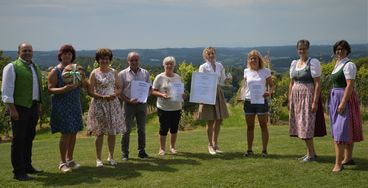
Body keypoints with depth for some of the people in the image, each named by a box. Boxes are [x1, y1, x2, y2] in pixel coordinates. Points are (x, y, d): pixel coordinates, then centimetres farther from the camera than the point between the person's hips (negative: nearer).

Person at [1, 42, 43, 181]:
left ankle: (27, 166, 24)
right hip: (20, 107, -7)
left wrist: (39, 105, 17)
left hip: (33, 107, 7)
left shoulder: (35, 67, 16)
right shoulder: (12, 67, -6)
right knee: (19, 139, -4)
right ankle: (18, 171, 2)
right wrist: (12, 109, -16)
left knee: (29, 138, 13)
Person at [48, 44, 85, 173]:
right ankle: (62, 162, 3)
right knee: (66, 133, -7)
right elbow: (50, 89, -12)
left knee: (73, 133, 8)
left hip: (75, 104, 6)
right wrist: (64, 89, -26)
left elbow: (85, 85, 10)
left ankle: (70, 159, 20)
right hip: (62, 105, -6)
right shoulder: (55, 71, -6)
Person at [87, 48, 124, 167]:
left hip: (113, 104, 3)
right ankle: (98, 159, 8)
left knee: (112, 132, 5)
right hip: (99, 105, -3)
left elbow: (119, 88, 11)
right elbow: (90, 91, -5)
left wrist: (115, 94, -10)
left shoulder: (114, 72, 10)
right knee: (100, 133, -1)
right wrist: (103, 97, -18)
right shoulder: (94, 73, -1)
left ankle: (111, 157, 18)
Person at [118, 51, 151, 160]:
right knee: (126, 130, -1)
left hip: (142, 103, 3)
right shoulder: (123, 74, -1)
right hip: (129, 104, -3)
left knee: (142, 129, 9)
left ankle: (141, 151, 20)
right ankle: (124, 153, 7)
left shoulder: (145, 73, 8)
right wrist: (128, 100, -13)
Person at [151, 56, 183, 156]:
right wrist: (162, 95, -22)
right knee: (164, 128, 0)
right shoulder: (159, 77, -4)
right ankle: (162, 148, 15)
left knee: (174, 128, 11)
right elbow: (153, 91, -4)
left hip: (176, 107, 4)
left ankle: (172, 147, 28)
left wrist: (182, 95, -4)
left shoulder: (178, 77, 9)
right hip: (163, 107, -4)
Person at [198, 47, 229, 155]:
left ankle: (215, 144, 22)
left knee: (219, 120, 7)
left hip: (218, 93, 5)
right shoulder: (203, 67, -4)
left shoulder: (220, 66, 9)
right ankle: (210, 145, 12)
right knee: (210, 121, -1)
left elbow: (222, 80, 15)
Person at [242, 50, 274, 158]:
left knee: (263, 126, 2)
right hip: (249, 101, 3)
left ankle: (264, 150, 10)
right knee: (250, 127, 8)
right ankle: (249, 150, 17)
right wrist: (243, 97, 0)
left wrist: (269, 92, -17)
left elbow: (271, 85, 4)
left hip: (261, 101, -2)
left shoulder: (265, 71, -2)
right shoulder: (246, 71, 6)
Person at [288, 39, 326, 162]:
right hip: (296, 97, 7)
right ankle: (311, 152, 20)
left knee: (306, 125, -6)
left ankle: (311, 154, 5)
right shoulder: (294, 63, 13)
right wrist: (290, 100, 12)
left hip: (308, 97, -7)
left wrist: (315, 102, -18)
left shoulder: (313, 63, -7)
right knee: (300, 126, 9)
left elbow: (318, 84, -12)